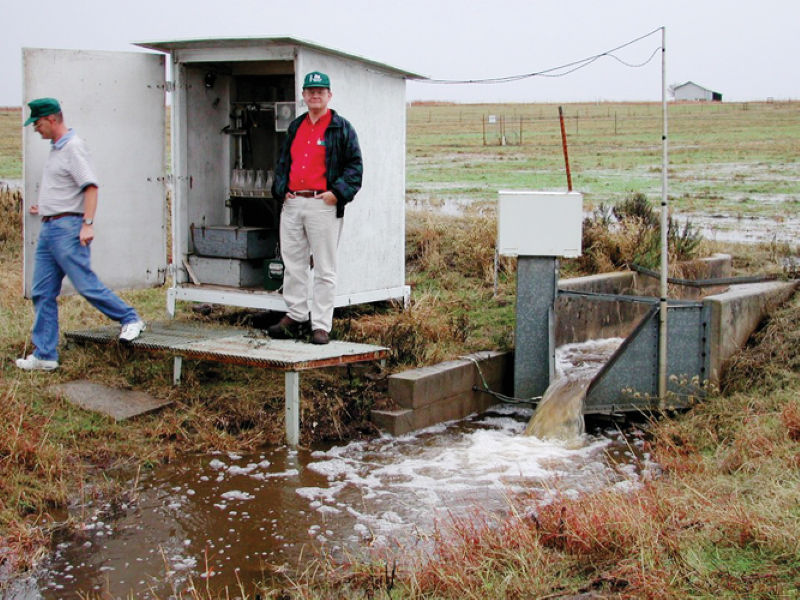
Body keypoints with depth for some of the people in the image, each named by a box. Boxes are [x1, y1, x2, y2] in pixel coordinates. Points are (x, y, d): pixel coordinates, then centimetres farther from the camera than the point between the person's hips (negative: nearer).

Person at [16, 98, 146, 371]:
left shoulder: (74, 148, -12)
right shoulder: (55, 149, 18)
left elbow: (90, 186, -20)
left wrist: (87, 223, -28)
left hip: (67, 228, -10)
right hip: (48, 228, 10)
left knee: (86, 284, -8)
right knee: (42, 294, 7)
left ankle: (131, 320, 8)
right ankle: (44, 355, 11)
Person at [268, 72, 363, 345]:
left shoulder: (341, 128, 1)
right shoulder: (295, 127, 19)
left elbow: (355, 165, -2)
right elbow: (283, 161, 25)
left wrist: (338, 191, -14)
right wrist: (281, 188, 8)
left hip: (323, 206, -6)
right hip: (292, 204, 6)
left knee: (324, 269, -2)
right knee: (293, 264, 10)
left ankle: (321, 325, 2)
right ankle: (295, 316, 21)